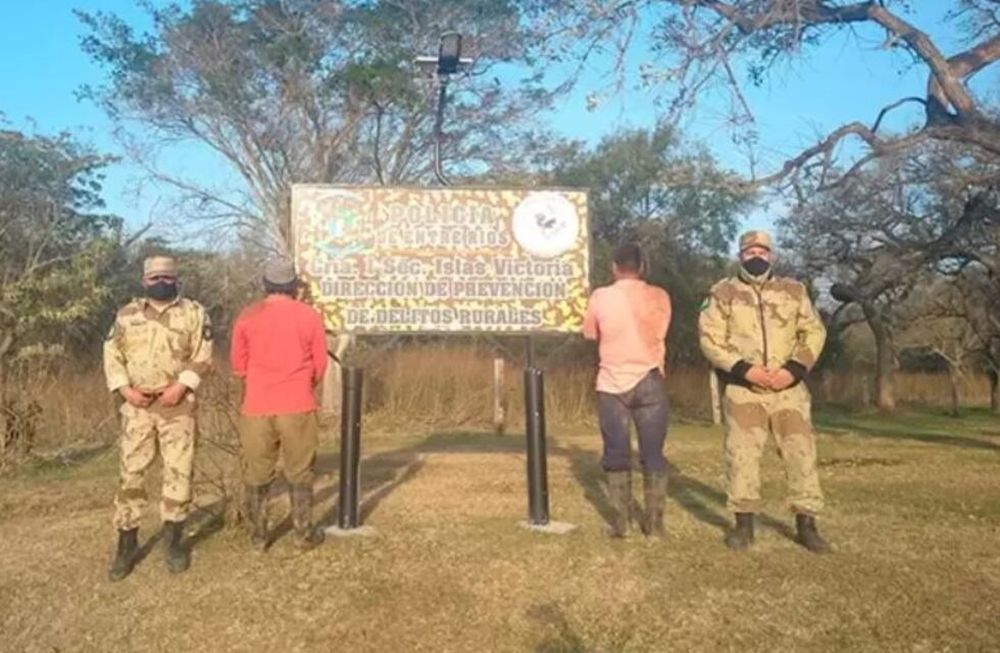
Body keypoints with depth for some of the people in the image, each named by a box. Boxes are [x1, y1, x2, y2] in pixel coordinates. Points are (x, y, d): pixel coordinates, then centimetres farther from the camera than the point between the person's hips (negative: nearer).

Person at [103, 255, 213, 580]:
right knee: (131, 471, 4)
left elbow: (203, 357, -2)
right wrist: (125, 389, -6)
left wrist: (181, 386, -14)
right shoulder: (127, 314, 9)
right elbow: (112, 354, 8)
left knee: (179, 470, 1)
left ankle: (174, 541, 14)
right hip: (137, 405, 2)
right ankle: (127, 543, 15)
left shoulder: (194, 313, 2)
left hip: (178, 404, -2)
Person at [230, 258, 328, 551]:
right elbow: (320, 365, 1)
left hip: (257, 408, 1)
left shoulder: (247, 316, -1)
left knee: (257, 474, 11)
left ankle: (258, 536, 18)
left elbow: (238, 364, 5)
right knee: (300, 473, 10)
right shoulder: (310, 316, -4)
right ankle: (304, 533, 16)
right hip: (298, 407, -1)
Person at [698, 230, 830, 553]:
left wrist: (794, 369, -9)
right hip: (742, 388, -2)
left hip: (788, 387, 2)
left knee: (801, 452, 2)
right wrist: (744, 369, -15)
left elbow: (814, 332, 7)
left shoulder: (794, 291, 8)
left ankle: (806, 524, 14)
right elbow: (709, 338, -4)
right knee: (741, 454, -1)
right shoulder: (723, 293, 1)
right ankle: (744, 523, 13)